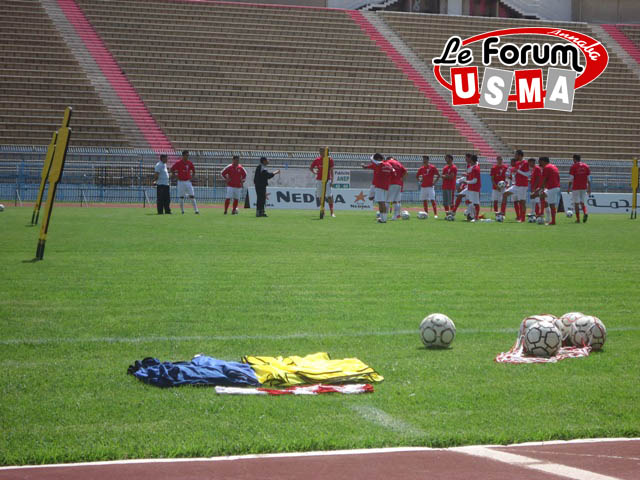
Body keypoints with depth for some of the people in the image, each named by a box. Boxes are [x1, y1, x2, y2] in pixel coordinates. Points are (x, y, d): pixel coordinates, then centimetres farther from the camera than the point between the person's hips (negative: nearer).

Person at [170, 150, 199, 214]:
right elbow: (172, 170, 1)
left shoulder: (189, 163, 4)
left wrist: (192, 177, 7)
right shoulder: (178, 163, -6)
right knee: (181, 197, 2)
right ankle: (182, 210, 13)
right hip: (181, 182, -2)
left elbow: (193, 170, 18)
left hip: (188, 182, 2)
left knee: (192, 196, -5)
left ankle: (196, 210, -6)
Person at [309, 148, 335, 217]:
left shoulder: (330, 160, -2)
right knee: (321, 196, 4)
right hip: (319, 180, 2)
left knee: (329, 196, -11)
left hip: (327, 180, -2)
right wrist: (314, 172, -7)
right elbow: (311, 167, 13)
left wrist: (332, 180, -7)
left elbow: (331, 171, 0)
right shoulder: (317, 160, 3)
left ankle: (332, 212, -11)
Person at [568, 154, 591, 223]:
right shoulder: (586, 166, 7)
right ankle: (585, 213, -13)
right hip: (584, 188, 4)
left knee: (576, 203, 2)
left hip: (576, 188, -4)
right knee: (582, 202, 14)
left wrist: (569, 188, -1)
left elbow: (571, 178, -8)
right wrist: (589, 188, 13)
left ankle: (578, 219, 1)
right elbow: (588, 179, 8)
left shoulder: (573, 166, -5)